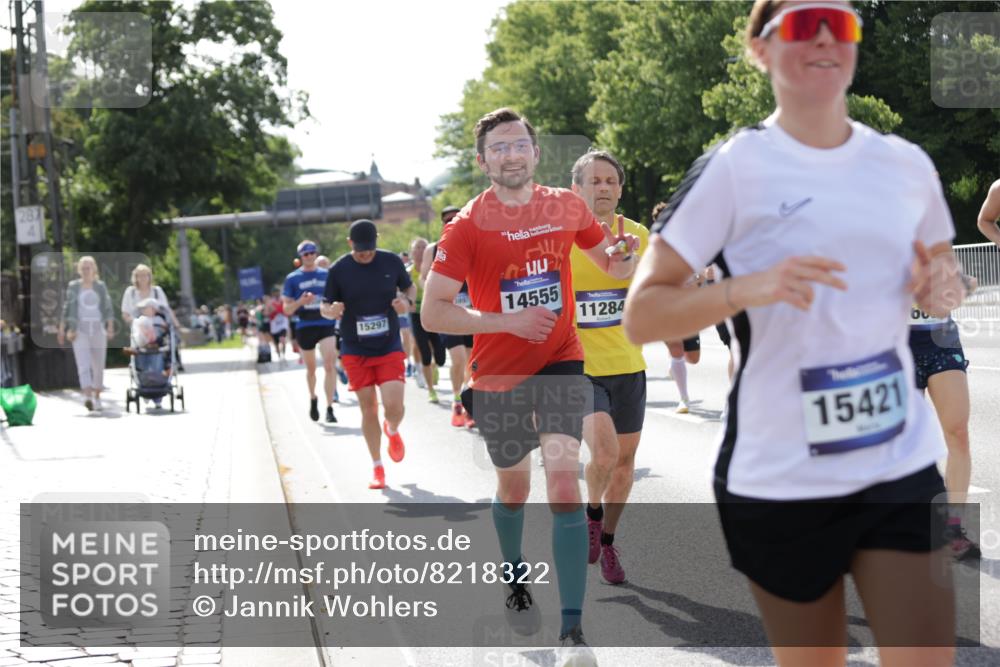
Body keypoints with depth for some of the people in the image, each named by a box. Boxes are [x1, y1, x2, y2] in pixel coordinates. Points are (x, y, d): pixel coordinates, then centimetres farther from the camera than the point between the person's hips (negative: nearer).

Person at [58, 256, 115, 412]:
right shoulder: (73, 286, 7)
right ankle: (87, 396, -30)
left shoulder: (101, 286, 8)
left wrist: (110, 327, -7)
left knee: (99, 365, 6)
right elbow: (66, 309, 10)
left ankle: (97, 397, 20)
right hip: (79, 329, -2)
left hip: (98, 329, 2)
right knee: (83, 364, -16)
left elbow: (108, 309, 5)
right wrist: (62, 330, 7)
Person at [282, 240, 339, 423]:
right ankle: (313, 399, 39)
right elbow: (287, 309, 1)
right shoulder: (292, 278, 3)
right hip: (305, 327, 0)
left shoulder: (326, 275, 7)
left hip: (326, 324, 0)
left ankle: (329, 408, -14)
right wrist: (301, 301, -17)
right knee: (311, 368, 13)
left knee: (330, 365, -15)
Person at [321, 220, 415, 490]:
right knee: (368, 409, 3)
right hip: (356, 350, 0)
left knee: (394, 406, -12)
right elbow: (325, 307, 2)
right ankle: (377, 468, 17)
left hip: (390, 347, 0)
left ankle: (392, 431, 26)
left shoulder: (392, 262, -3)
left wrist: (407, 301, -10)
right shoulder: (339, 269, -6)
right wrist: (332, 311, -22)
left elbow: (410, 287, 13)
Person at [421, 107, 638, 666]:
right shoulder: (468, 226, -10)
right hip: (497, 374, 0)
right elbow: (433, 312, -14)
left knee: (564, 477, -17)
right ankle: (514, 576, 49)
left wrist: (623, 255, -12)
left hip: (559, 360, 0)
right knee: (514, 484, 17)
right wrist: (508, 321, -24)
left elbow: (613, 264, 13)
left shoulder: (566, 207, -1)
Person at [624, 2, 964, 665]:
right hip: (780, 480, -3)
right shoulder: (732, 169, -7)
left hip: (902, 467, 3)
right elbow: (640, 316, -9)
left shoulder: (908, 165, 6)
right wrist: (748, 288, -26)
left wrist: (944, 289, 0)